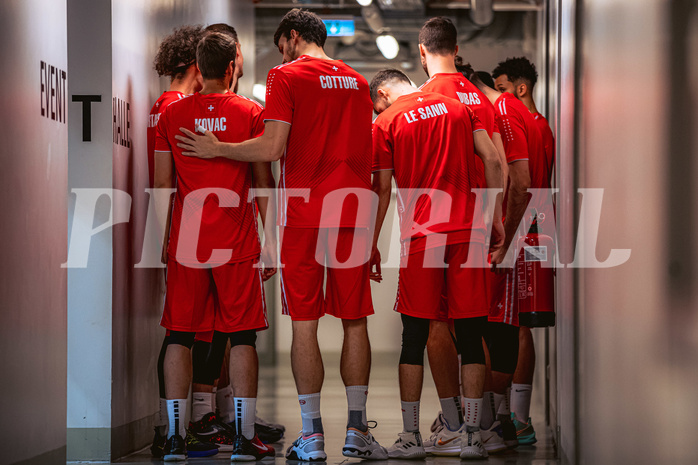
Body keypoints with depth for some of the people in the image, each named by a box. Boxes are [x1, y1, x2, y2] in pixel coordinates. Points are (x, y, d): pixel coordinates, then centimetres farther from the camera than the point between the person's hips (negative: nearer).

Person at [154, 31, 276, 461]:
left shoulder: (172, 115, 5)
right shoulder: (251, 113, 0)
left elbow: (162, 186, 6)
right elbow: (263, 184, 1)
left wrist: (163, 239, 14)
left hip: (185, 244, 2)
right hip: (237, 244, -2)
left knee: (180, 337, 7)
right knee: (242, 337, 4)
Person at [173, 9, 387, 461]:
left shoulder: (286, 76, -2)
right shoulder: (357, 81, 15)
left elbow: (272, 149, -11)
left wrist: (216, 149, 2)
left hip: (305, 213, -4)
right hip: (354, 212, 4)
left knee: (305, 322, 0)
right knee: (355, 321, 8)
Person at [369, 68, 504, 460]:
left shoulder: (386, 123, 5)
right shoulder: (459, 107, 14)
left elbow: (383, 191, 4)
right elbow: (493, 161, 5)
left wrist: (373, 246, 12)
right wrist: (496, 218, 8)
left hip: (420, 236, -2)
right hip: (468, 230, 2)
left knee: (415, 337, 4)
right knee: (471, 336, 4)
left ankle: (411, 437, 5)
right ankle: (472, 435, 2)